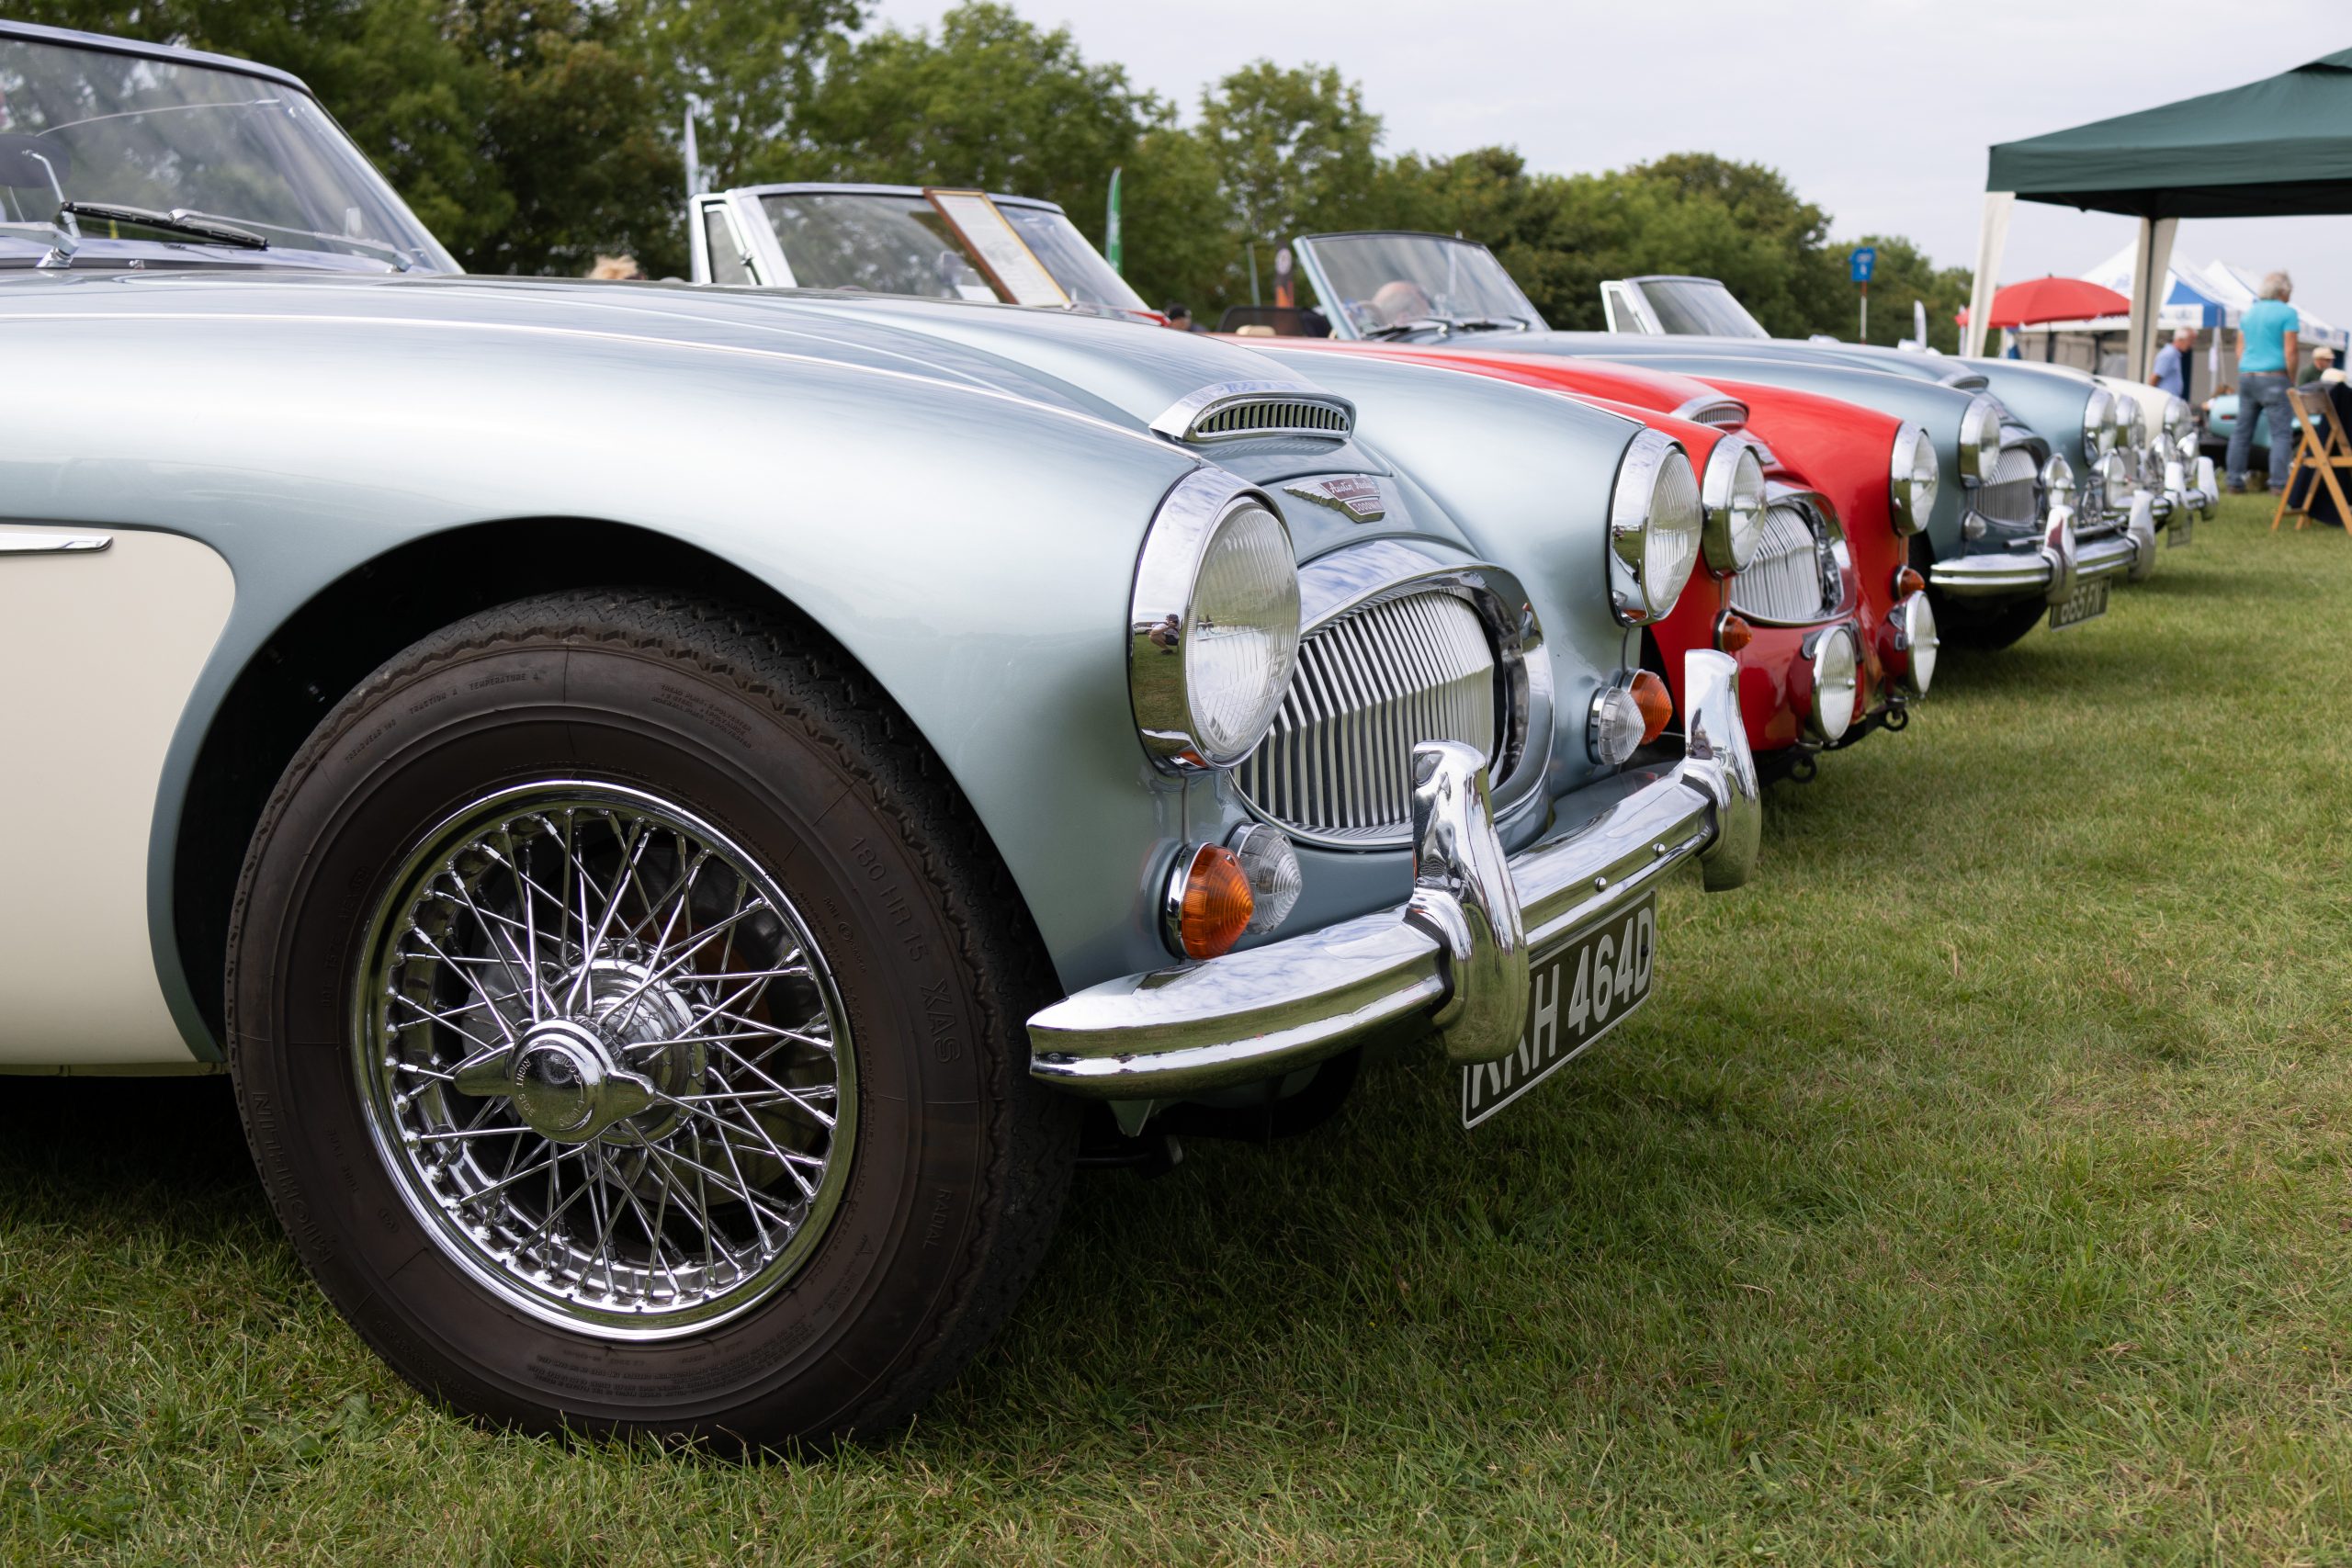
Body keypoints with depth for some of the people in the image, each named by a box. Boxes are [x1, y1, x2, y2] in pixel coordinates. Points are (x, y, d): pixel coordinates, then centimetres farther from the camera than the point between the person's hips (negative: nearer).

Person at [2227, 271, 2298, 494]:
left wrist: (2245, 377, 18)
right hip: (2274, 378, -6)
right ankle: (2279, 482, -11)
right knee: (2281, 433, -4)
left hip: (2246, 377, 6)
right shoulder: (2287, 313, -6)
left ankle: (2235, 482, 7)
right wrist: (2292, 381, -1)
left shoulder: (2249, 312, 14)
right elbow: (2290, 352, -11)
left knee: (2242, 432, 8)